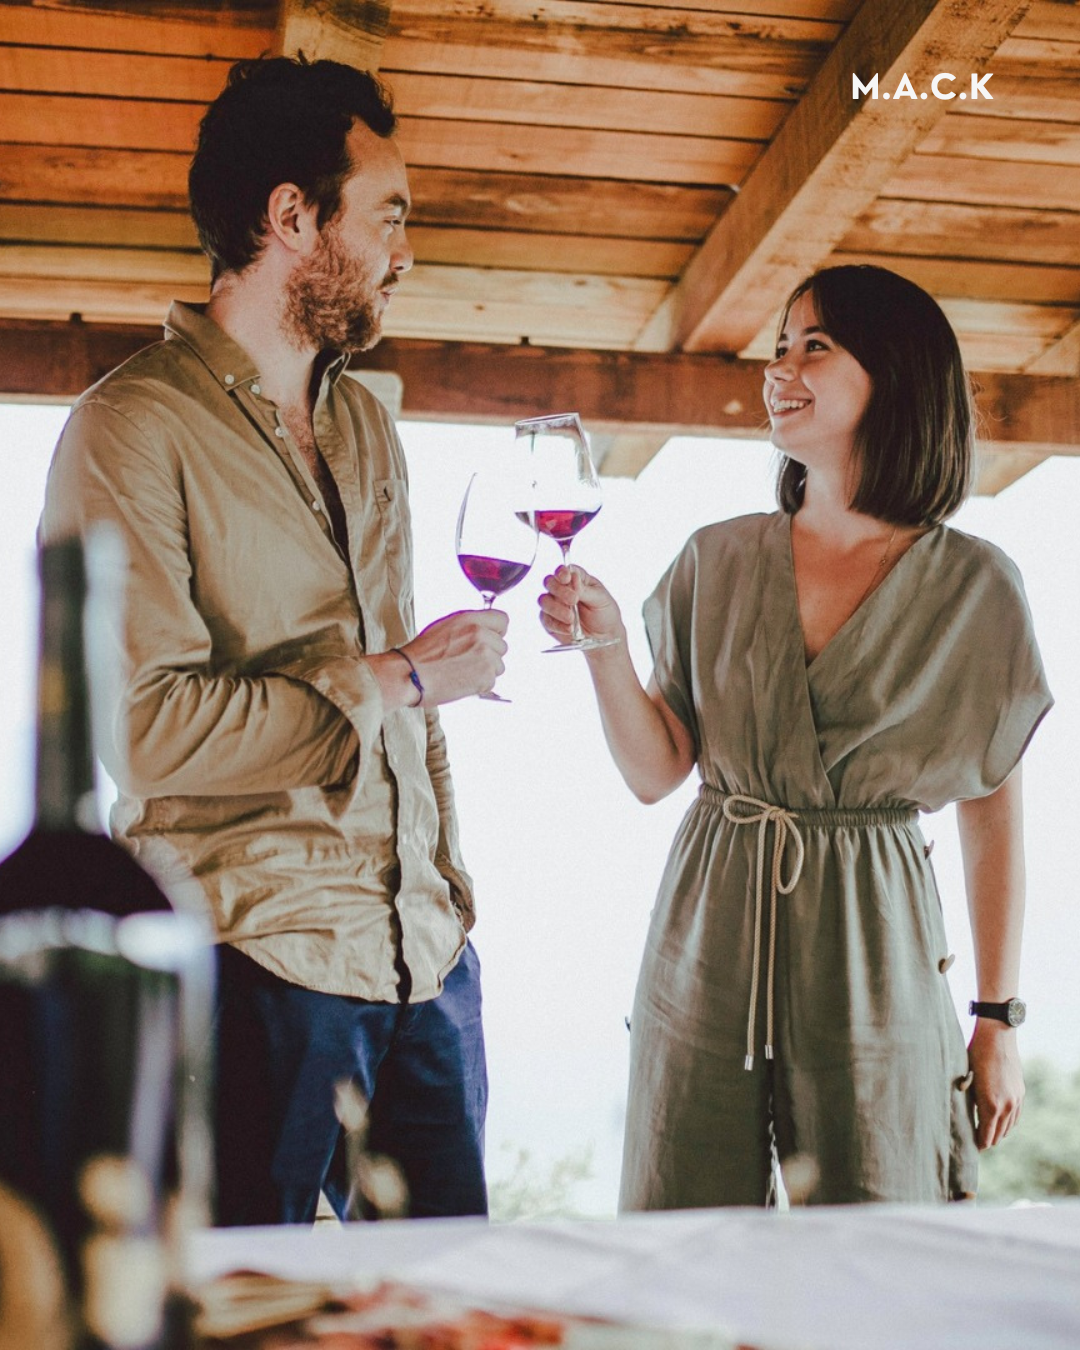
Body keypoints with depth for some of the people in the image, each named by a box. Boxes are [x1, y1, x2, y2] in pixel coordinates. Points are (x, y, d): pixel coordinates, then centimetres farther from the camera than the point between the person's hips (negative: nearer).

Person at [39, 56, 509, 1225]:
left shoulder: (366, 427, 17)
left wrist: (449, 889, 14)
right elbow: (143, 724, -20)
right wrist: (390, 681, -10)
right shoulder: (135, 428, -9)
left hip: (424, 954, 7)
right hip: (258, 965, -7)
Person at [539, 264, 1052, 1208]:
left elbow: (995, 822, 3)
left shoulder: (975, 586, 0)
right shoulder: (717, 562, 6)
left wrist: (999, 1022, 3)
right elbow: (654, 771, 4)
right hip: (709, 945, 2)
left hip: (873, 958, -2)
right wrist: (604, 642, -11)